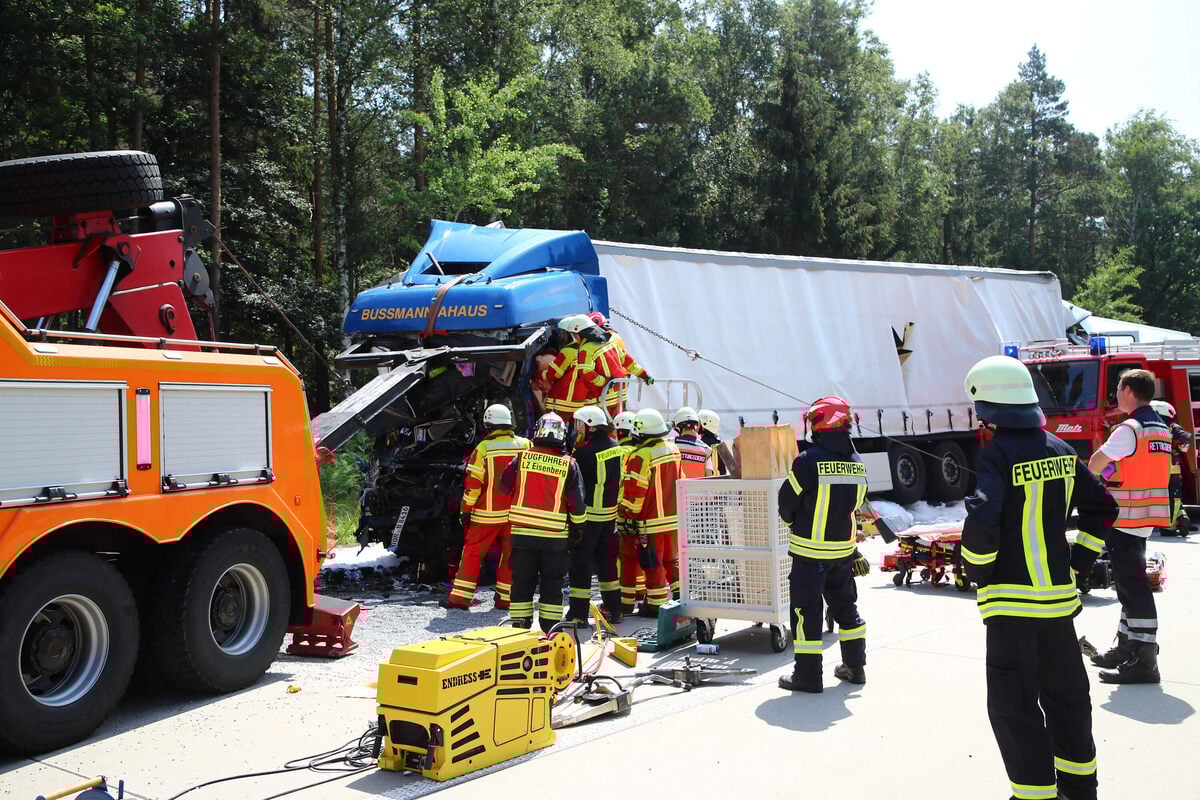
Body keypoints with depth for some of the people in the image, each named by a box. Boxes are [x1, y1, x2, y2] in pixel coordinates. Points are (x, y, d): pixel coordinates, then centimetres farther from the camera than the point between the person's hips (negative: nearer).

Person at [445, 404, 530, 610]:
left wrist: (467, 509, 0)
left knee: (472, 552, 6)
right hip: (516, 513, 3)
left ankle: (460, 597, 6)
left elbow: (473, 484, -9)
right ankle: (505, 598, 13)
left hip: (488, 513, -3)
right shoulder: (525, 445, 1)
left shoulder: (483, 448, -9)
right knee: (510, 555, 11)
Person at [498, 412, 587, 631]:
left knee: (522, 581, 11)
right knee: (552, 583, 9)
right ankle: (550, 628, 9)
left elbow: (504, 487, 6)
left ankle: (520, 626, 15)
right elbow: (577, 501, -3)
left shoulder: (522, 458, -3)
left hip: (522, 532, 1)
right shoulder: (569, 464, -5)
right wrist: (578, 526, 11)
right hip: (555, 536, -1)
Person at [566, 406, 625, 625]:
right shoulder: (616, 447, 6)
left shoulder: (586, 452, -18)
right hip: (610, 513, 7)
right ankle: (613, 609, 25)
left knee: (580, 562, 0)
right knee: (607, 560, 17)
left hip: (588, 514, -7)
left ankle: (578, 613, 1)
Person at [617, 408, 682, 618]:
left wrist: (626, 518, -8)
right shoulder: (673, 450, 6)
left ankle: (654, 606, 9)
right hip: (673, 519, 7)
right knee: (670, 559, 17)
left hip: (649, 522, -7)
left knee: (652, 564, 2)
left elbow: (633, 493, -17)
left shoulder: (641, 456, -19)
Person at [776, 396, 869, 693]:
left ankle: (808, 674, 6)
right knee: (845, 605, 20)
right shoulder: (857, 463, 2)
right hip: (844, 547, 6)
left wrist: (793, 521, 12)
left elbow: (787, 501, -9)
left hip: (810, 550, -6)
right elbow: (855, 503, 13)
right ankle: (855, 666, 29)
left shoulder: (808, 461, -18)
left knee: (806, 608, 2)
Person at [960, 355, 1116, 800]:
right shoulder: (1060, 451, 5)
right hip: (1061, 596, 8)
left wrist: (978, 573, -11)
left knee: (1014, 705, 3)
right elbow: (1102, 508, 14)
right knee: (1066, 695, 21)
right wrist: (1073, 559, 15)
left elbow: (981, 524, -29)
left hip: (1012, 602, -7)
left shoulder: (996, 456, -17)